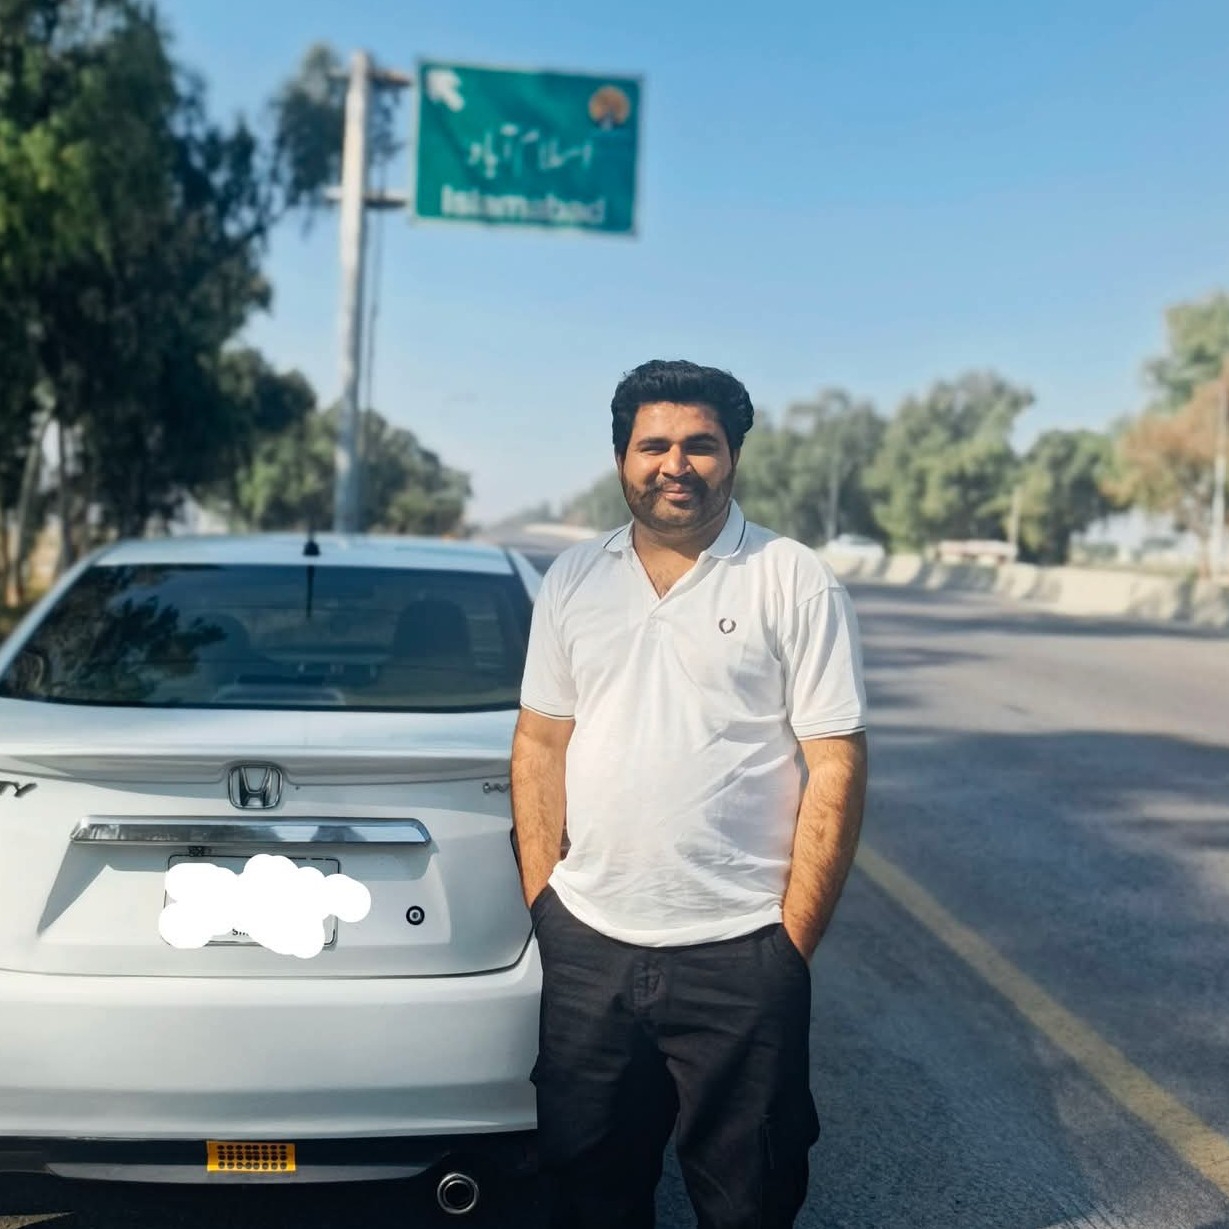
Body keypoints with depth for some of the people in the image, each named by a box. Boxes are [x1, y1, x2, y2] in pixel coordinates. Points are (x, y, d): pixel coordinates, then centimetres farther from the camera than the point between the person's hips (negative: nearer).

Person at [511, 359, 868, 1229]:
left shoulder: (798, 584, -6)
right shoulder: (572, 580, 6)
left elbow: (836, 770, -7)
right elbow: (540, 743, 11)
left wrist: (793, 943, -9)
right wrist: (541, 897, 5)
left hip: (738, 958, -3)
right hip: (586, 947, 4)